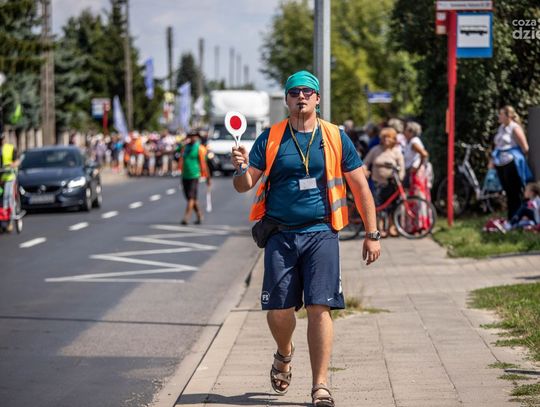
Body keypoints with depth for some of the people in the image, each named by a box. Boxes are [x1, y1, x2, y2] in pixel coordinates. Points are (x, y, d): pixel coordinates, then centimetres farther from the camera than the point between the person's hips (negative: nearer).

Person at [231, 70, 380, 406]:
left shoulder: (336, 138, 5)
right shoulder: (270, 138, 7)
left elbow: (360, 186, 9)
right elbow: (245, 185, 4)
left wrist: (372, 234, 5)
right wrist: (241, 168, -20)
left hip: (321, 234, -1)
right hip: (280, 235, 1)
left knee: (320, 308, -10)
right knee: (278, 309, 2)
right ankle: (285, 355, 34)